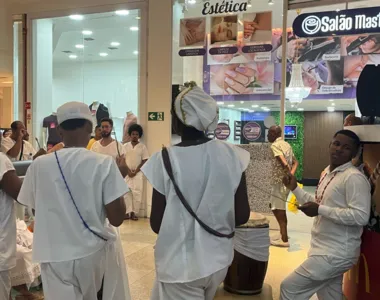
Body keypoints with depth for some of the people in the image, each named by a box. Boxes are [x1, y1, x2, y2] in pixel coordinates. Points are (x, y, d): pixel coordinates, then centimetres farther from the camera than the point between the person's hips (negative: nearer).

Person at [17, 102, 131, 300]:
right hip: (94, 253, -1)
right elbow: (117, 218, -11)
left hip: (53, 256, 2)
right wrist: (119, 175, 0)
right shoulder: (104, 164, -14)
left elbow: (35, 209, 6)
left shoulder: (39, 165, -7)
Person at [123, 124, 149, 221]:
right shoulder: (125, 146, 6)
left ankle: (135, 212, 3)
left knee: (137, 192, -4)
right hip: (126, 172, 2)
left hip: (138, 173, -2)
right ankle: (128, 212, 5)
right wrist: (128, 171, -7)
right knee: (127, 192, 0)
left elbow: (144, 161, -2)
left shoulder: (142, 147, 0)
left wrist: (135, 171, -9)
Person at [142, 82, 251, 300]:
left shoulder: (166, 159, -18)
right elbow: (242, 216, -5)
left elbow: (156, 223, -12)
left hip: (180, 264, -5)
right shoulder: (232, 155, -9)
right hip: (218, 260, 5)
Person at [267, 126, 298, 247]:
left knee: (278, 209, -2)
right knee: (280, 208, 19)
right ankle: (283, 234, 27)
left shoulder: (275, 145, -13)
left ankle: (284, 239, 3)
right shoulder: (287, 145, 15)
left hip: (280, 181, -9)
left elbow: (284, 163, -25)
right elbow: (295, 162, 15)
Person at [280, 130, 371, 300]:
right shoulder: (327, 172, 10)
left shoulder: (354, 177, -19)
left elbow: (361, 216, -27)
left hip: (336, 253, -9)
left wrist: (320, 210, -27)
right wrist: (295, 188, 10)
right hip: (328, 250, 9)